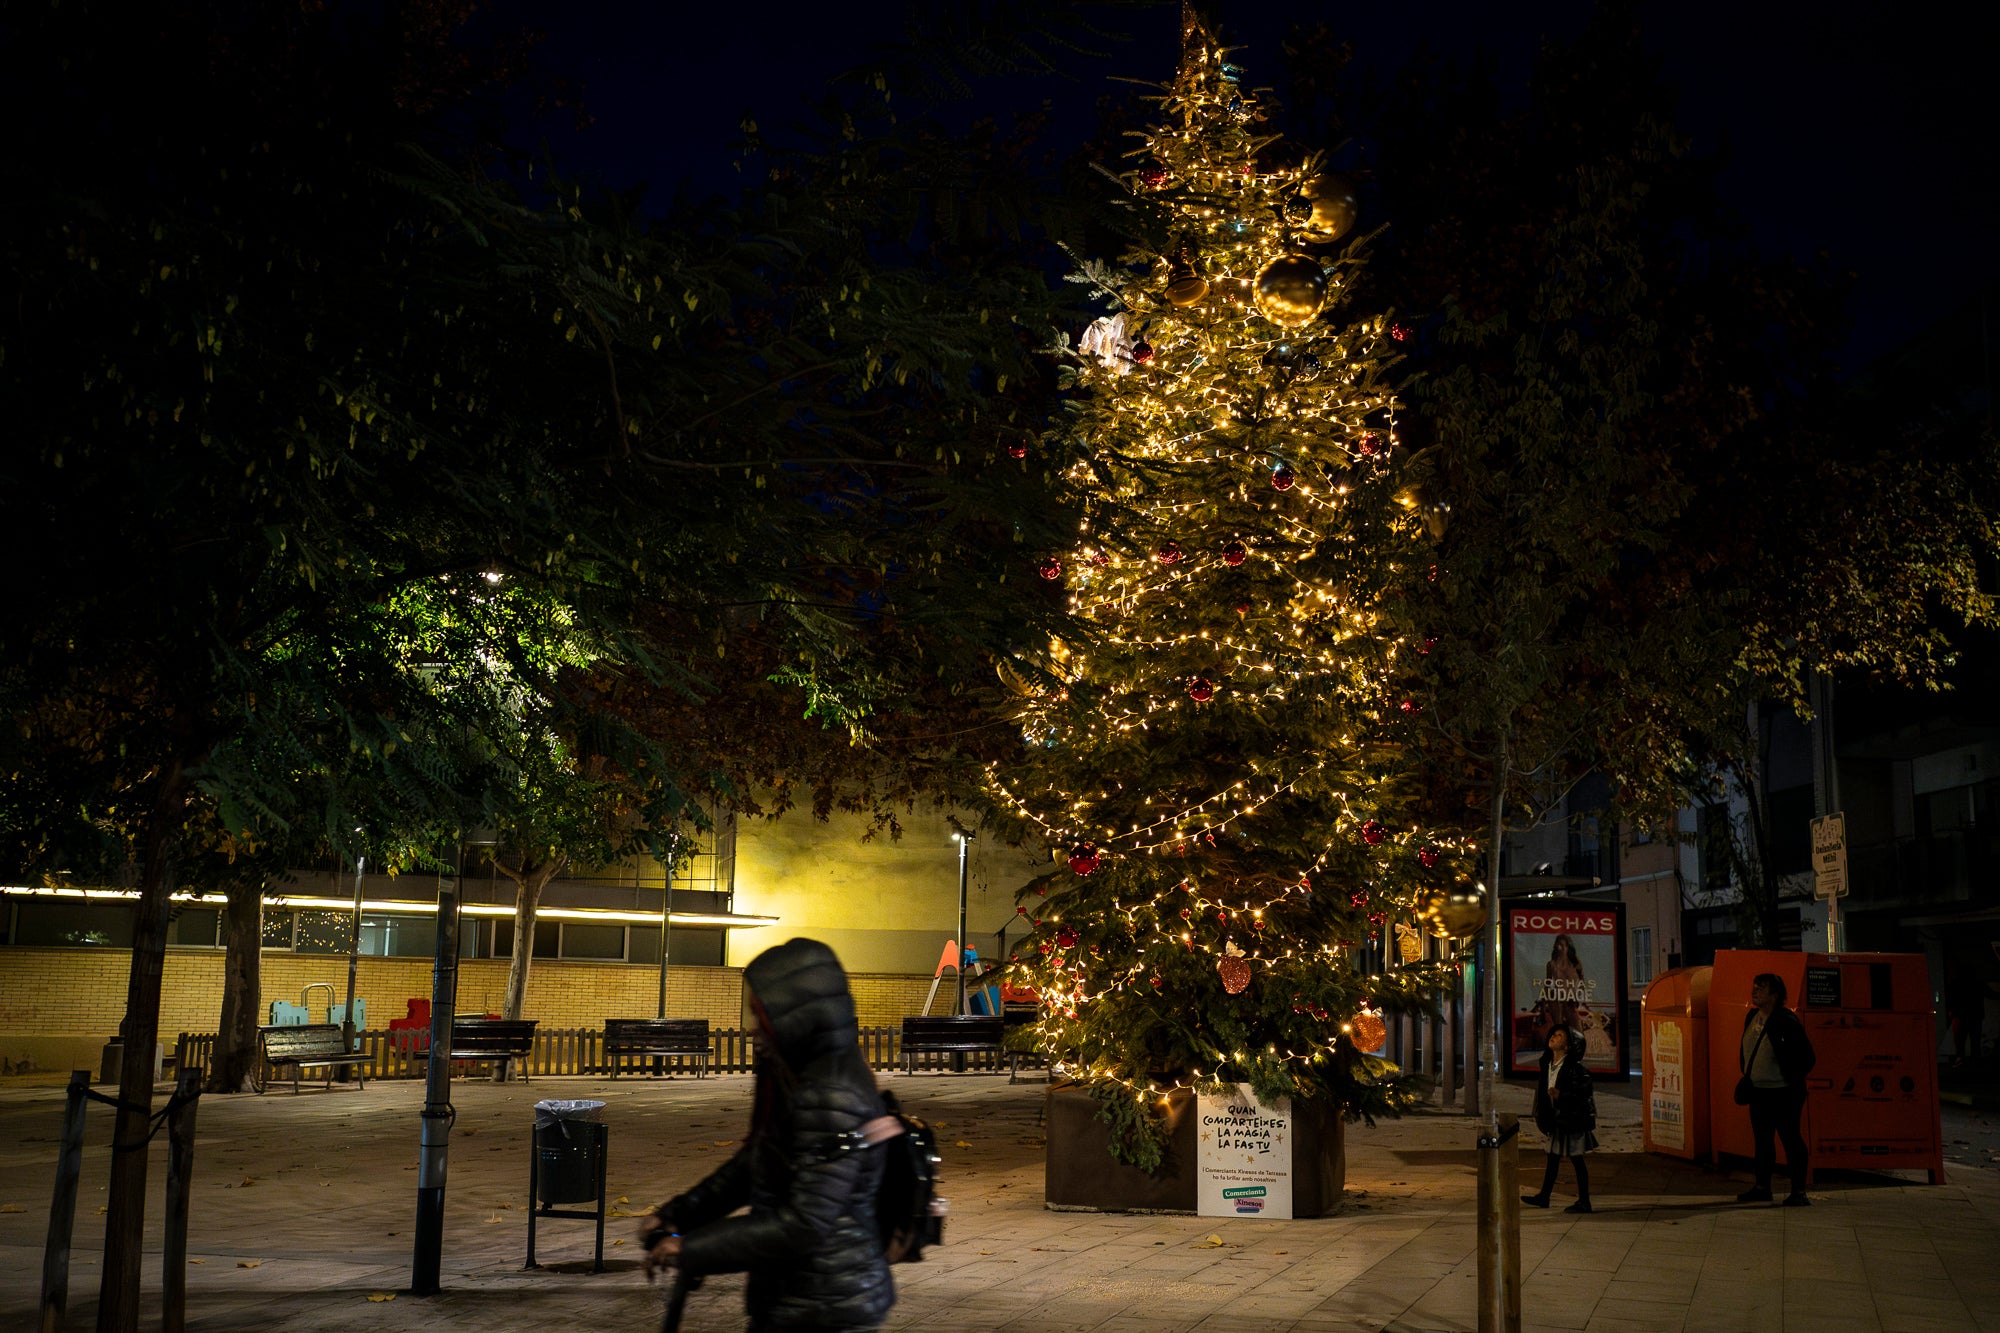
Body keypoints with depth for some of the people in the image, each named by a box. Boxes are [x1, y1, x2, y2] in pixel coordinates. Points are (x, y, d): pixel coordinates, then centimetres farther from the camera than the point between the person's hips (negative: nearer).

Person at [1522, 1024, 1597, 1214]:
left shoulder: (1574, 1067, -17)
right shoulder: (1548, 1064, 7)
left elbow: (1585, 1090, -20)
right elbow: (1543, 1090, 17)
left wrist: (1561, 1094, -26)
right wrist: (1541, 1116, 17)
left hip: (1572, 1118, -8)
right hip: (1556, 1118, 8)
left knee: (1576, 1159, 0)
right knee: (1552, 1157, 16)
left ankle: (1584, 1202, 9)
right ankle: (1544, 1197, 26)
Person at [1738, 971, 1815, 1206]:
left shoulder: (1787, 1022, -16)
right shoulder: (1752, 1018, 7)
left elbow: (1807, 1057, -13)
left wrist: (1792, 1082, -11)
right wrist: (1747, 1076, 17)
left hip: (1783, 1093, -8)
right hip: (1758, 1091, 8)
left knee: (1791, 1140, -2)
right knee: (1762, 1140, 14)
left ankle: (1799, 1192, 6)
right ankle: (1762, 1187, 23)